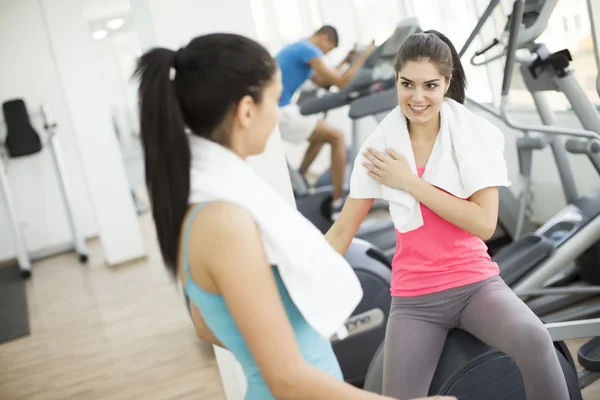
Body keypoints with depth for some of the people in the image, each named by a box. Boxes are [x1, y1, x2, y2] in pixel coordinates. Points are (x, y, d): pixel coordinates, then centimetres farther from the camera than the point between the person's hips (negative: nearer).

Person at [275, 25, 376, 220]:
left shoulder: (297, 49, 22)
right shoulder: (309, 50, -10)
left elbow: (323, 82, 26)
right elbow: (341, 82, -11)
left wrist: (344, 61, 26)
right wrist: (364, 55, -2)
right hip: (280, 112, -10)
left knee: (321, 135, 28)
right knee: (337, 137, -4)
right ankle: (338, 204, -5)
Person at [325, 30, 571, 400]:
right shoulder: (381, 148, -3)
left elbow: (484, 224, -14)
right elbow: (342, 231, 0)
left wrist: (410, 183, -16)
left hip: (477, 283, 0)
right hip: (414, 300, 1)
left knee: (534, 341, -29)